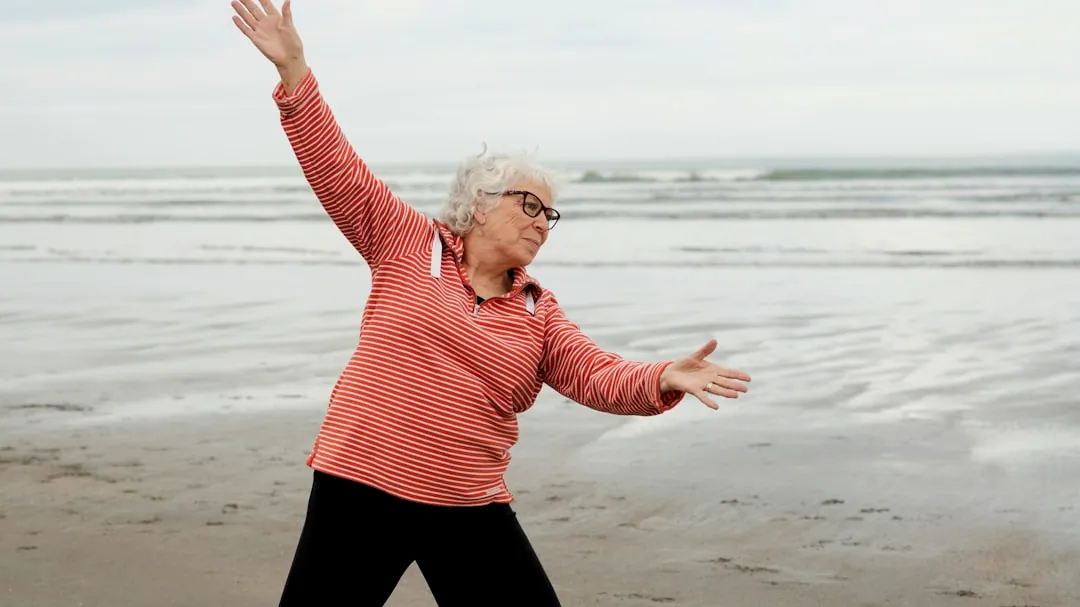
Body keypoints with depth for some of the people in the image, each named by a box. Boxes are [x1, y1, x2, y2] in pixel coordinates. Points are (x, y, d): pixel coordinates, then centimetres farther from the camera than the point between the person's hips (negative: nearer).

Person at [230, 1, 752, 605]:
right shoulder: (409, 244, 1)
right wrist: (294, 69, -11)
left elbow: (599, 376, -3)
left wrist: (662, 379, -24)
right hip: (362, 487, -3)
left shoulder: (539, 312, 8)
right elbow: (337, 169, -3)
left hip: (471, 509, 3)